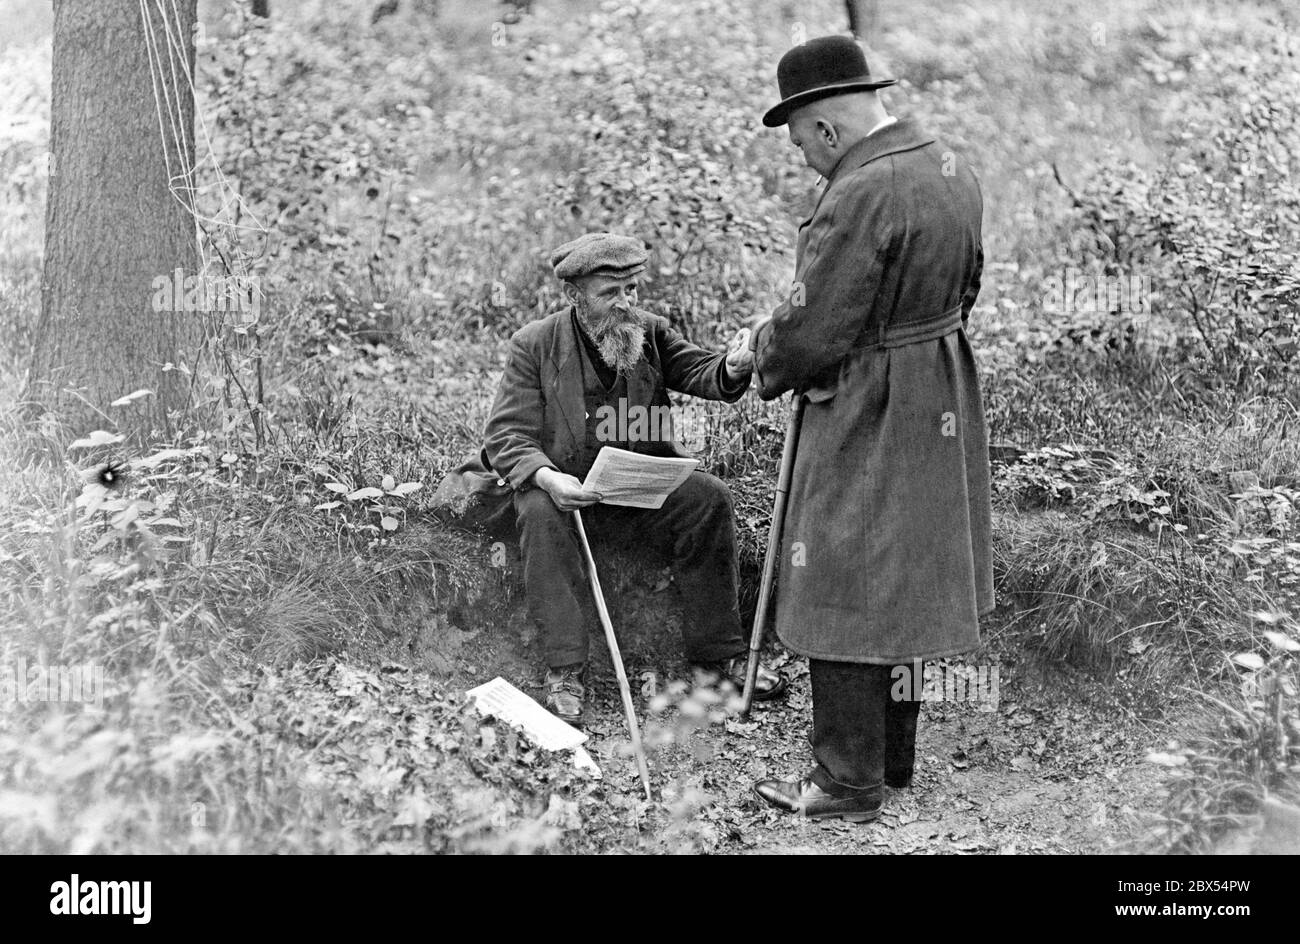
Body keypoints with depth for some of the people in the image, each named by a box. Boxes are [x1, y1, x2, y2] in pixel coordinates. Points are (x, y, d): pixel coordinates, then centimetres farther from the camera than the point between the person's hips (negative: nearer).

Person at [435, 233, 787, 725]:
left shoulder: (651, 332, 5)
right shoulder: (534, 344, -6)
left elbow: (701, 372, -8)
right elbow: (506, 435, -10)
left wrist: (732, 369, -34)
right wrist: (547, 478, -31)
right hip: (562, 485, -3)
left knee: (708, 497, -21)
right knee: (540, 513, -35)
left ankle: (717, 653, -9)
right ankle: (564, 672, -31)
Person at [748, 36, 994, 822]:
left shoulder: (861, 196, -24)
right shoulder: (951, 168, 5)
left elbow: (810, 332, -21)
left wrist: (765, 356, -1)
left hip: (867, 420, -9)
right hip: (942, 402, 9)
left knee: (844, 595, 2)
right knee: (902, 583, 19)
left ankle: (849, 784, 11)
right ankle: (891, 756, 32)